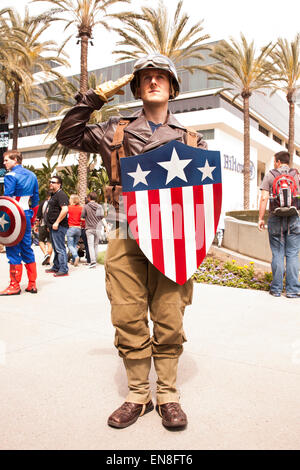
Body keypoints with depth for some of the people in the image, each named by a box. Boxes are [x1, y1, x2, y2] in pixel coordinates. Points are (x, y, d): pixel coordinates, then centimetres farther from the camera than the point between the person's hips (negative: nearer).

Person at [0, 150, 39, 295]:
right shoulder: (32, 175, 14)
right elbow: (36, 199, 17)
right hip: (27, 215, 8)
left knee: (13, 250, -2)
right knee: (27, 249, 12)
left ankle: (15, 286, 3)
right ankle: (32, 285, 15)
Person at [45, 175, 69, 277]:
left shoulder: (61, 195, -13)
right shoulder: (53, 195, 19)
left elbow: (65, 209, -25)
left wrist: (57, 222, -23)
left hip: (59, 226, -11)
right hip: (53, 226, 11)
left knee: (60, 248, -9)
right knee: (56, 248, 17)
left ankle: (63, 270, -6)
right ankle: (56, 267, 27)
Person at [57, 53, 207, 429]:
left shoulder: (190, 139, 15)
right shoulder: (116, 131, 15)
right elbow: (68, 136, 18)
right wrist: (95, 98, 11)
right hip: (126, 238, 1)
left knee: (169, 321, 1)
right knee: (128, 320, 2)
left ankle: (168, 395, 19)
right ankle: (138, 395, 18)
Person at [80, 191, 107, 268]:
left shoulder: (86, 206, -3)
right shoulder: (99, 206, 4)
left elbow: (82, 217, -1)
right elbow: (102, 218, 0)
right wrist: (106, 226, 3)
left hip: (89, 228, -3)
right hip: (98, 228, 3)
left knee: (90, 245, -5)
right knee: (96, 244, 13)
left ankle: (93, 261, -20)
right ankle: (95, 261, 18)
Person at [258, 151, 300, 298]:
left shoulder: (270, 176, 2)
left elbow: (264, 198, -4)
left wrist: (261, 218, 0)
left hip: (276, 219, -1)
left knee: (277, 254, 5)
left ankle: (276, 288, 9)